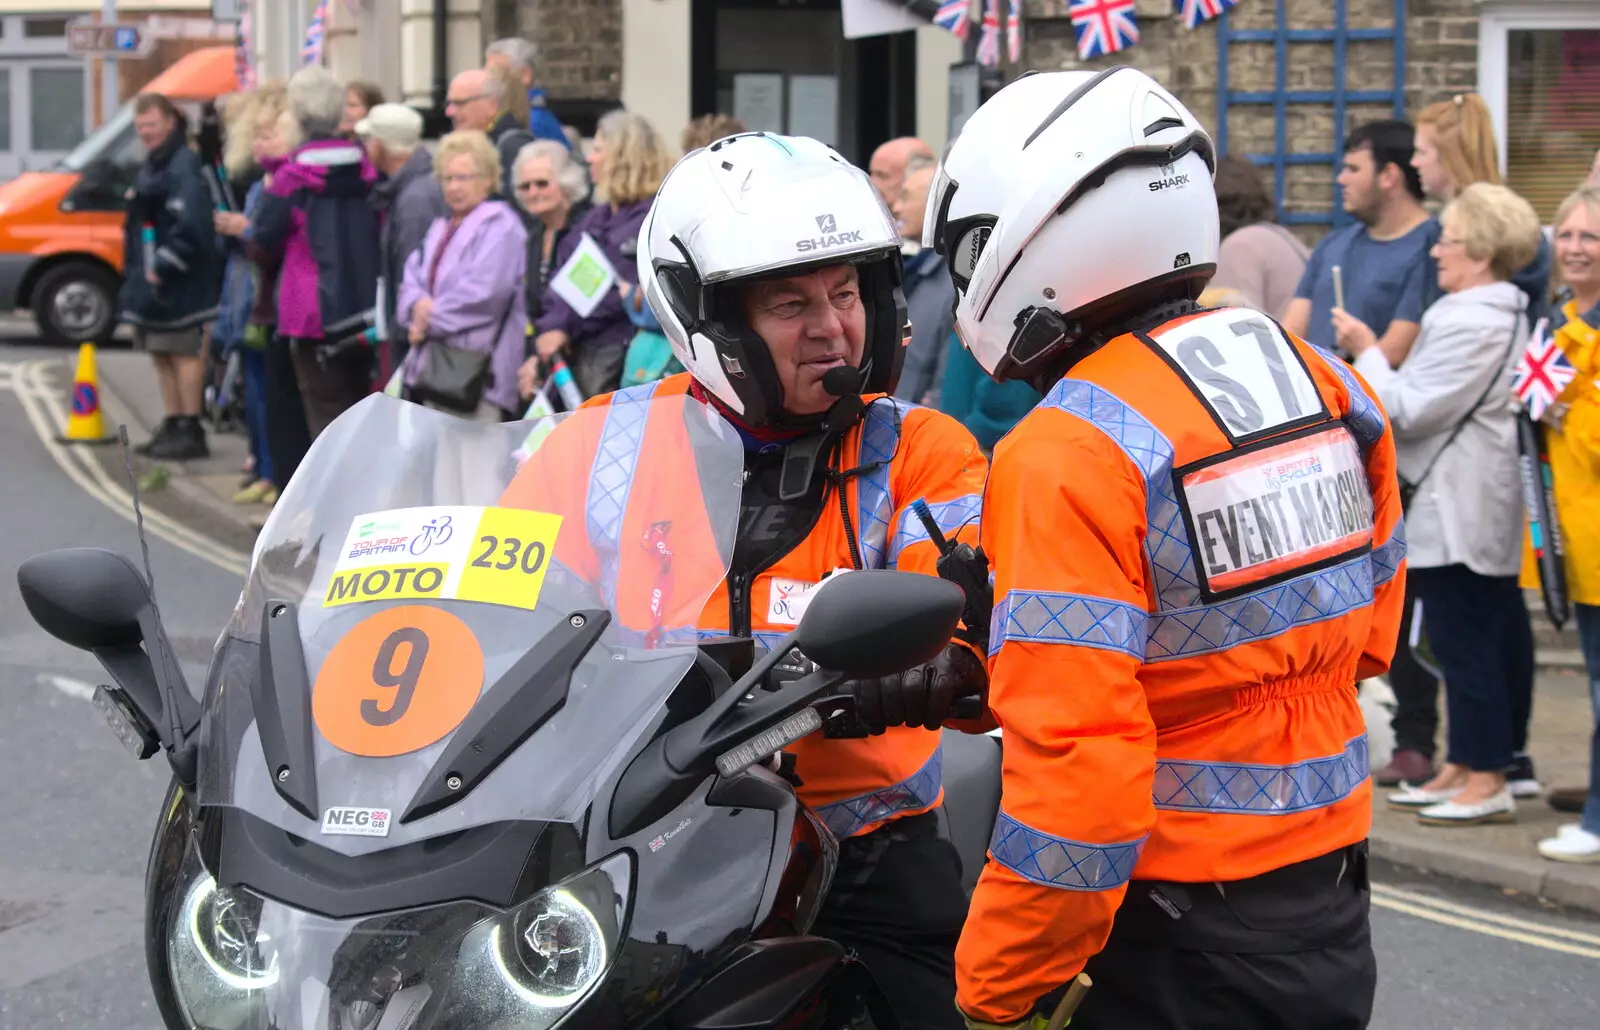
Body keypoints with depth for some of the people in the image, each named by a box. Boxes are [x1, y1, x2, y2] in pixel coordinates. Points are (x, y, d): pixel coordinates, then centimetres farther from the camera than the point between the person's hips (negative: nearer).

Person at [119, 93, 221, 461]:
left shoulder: (183, 167, -15)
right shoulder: (151, 166, 17)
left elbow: (191, 227, -25)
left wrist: (163, 268, -21)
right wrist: (135, 272, 16)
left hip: (176, 282, -10)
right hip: (151, 278, 10)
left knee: (183, 353, -6)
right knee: (162, 354, 14)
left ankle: (190, 430, -2)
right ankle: (172, 426, 21)